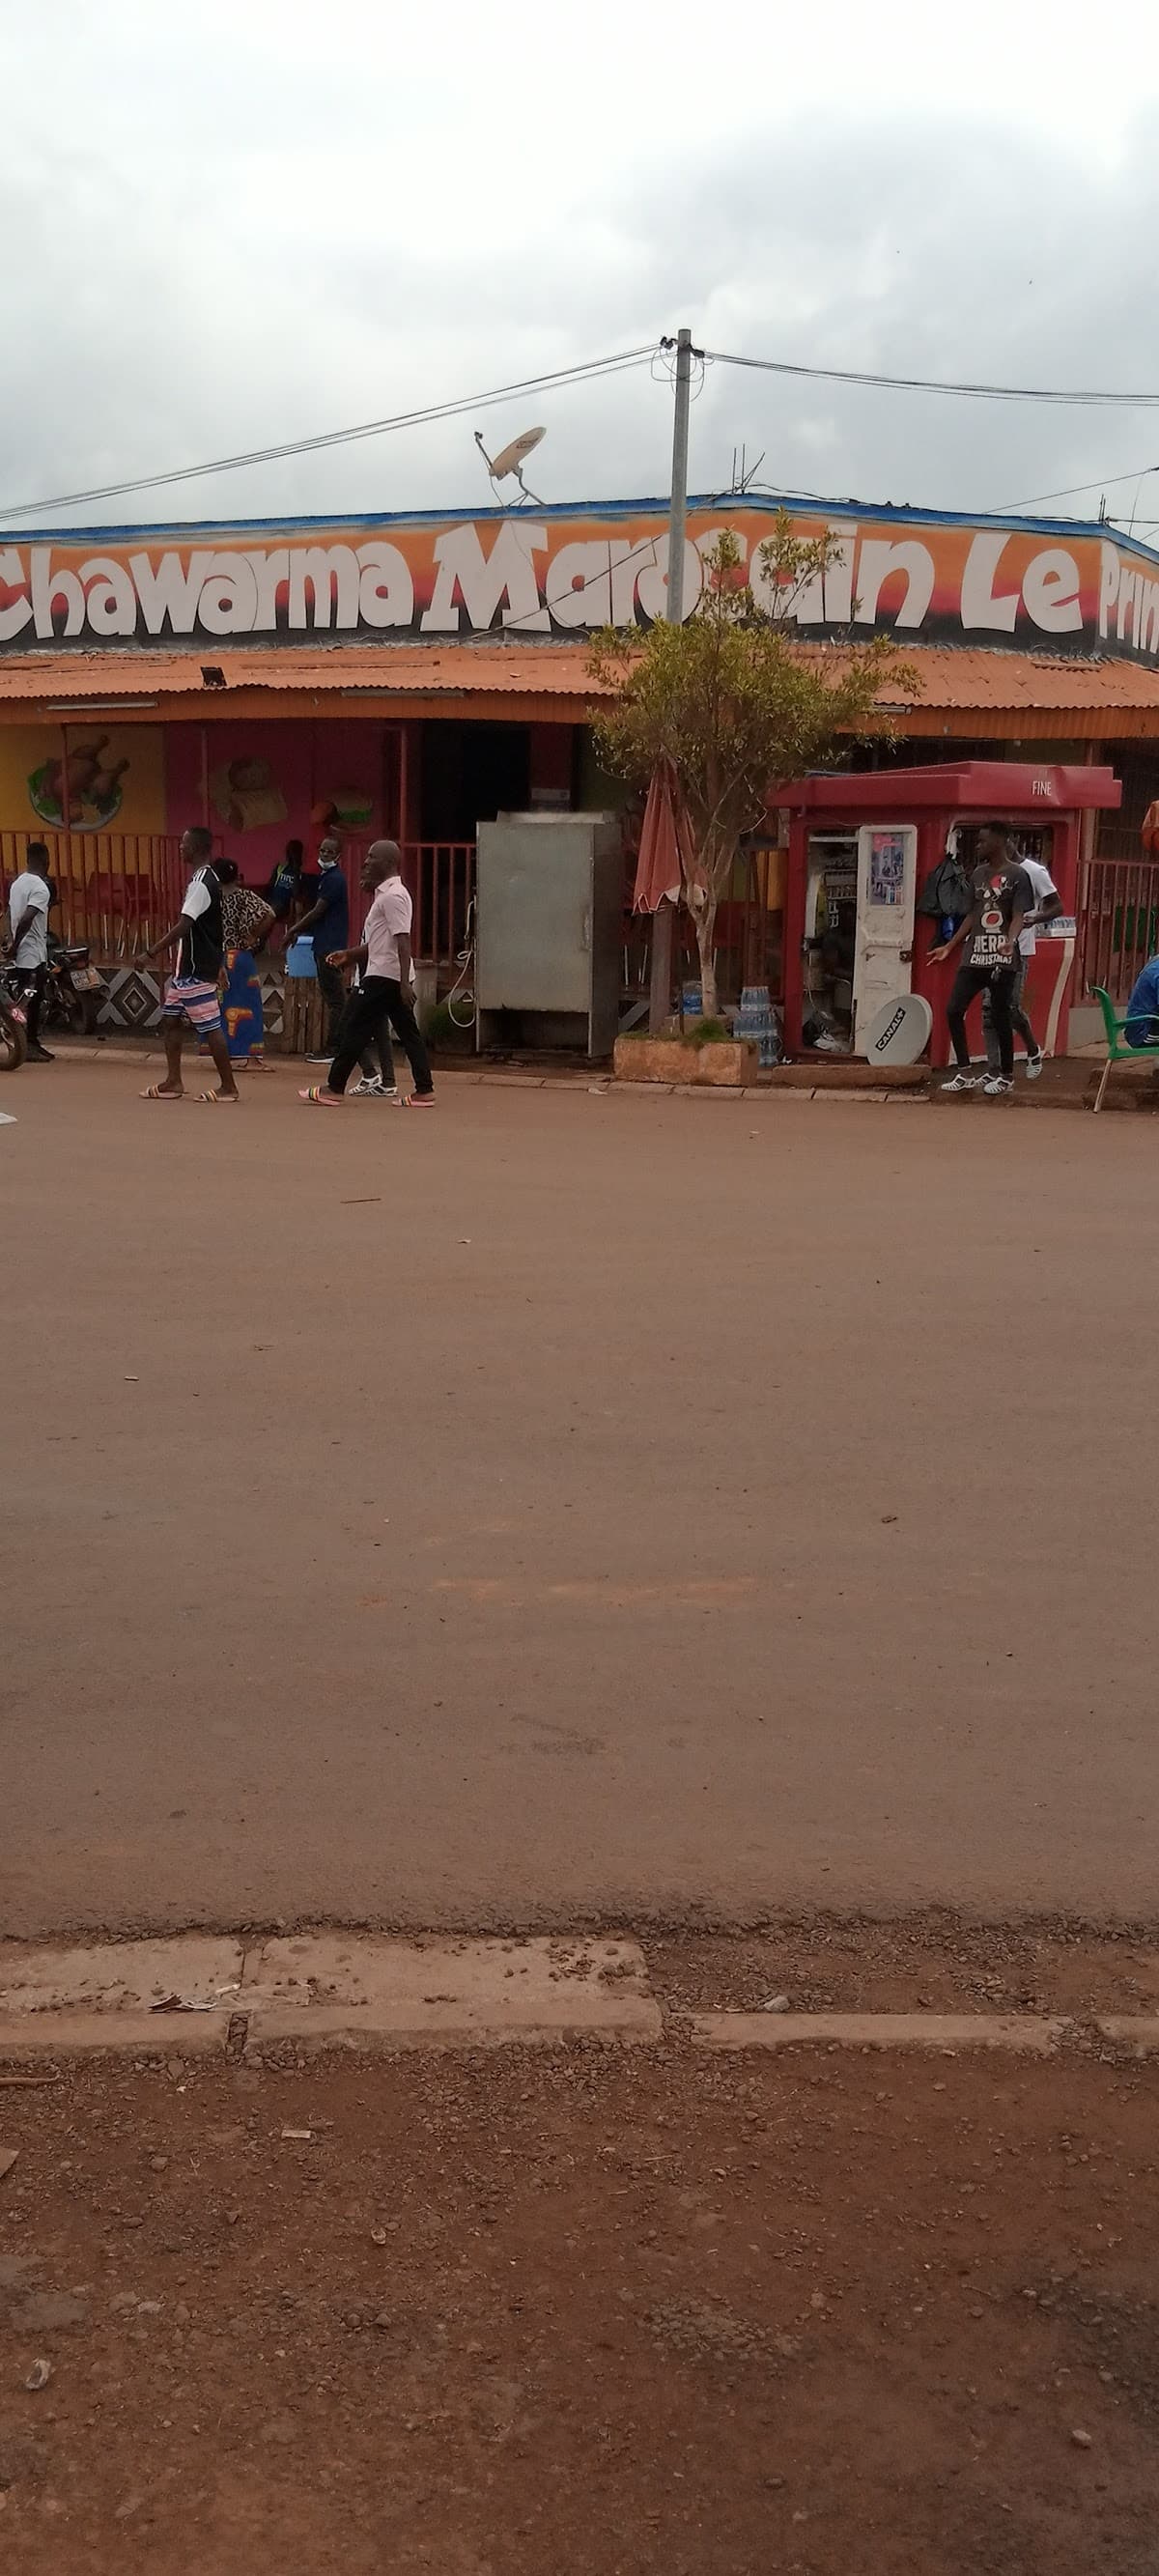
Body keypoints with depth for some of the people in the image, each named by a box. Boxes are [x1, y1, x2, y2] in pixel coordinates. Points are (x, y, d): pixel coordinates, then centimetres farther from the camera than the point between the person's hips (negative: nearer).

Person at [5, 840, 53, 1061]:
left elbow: (11, 916, 14)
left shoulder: (17, 883, 11)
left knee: (29, 1000, 15)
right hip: (34, 954, -9)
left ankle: (33, 1044, 20)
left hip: (20, 953, 9)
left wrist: (13, 945, 18)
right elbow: (26, 919, -27)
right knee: (32, 1002, -5)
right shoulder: (41, 888, -17)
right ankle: (29, 1046, -4)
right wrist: (16, 946, -17)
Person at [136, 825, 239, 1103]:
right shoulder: (205, 878, 13)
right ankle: (173, 1082, 17)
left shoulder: (202, 882, -18)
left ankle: (228, 1087, 1)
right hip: (187, 966, 10)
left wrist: (152, 952, -22)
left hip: (199, 970, -10)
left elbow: (183, 925, -25)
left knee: (210, 1027, -5)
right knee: (170, 1019, 13)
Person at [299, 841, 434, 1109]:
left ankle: (334, 1089, 0)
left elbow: (403, 941, -21)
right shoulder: (386, 894, 18)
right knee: (408, 1032, 7)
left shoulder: (393, 896, -14)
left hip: (383, 976, -10)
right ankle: (424, 1090, 5)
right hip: (396, 977, 10)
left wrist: (405, 983, -26)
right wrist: (349, 954, 21)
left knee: (354, 1028, -4)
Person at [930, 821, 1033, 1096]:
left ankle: (1006, 1076, 13)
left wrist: (1011, 941, -34)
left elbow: (1019, 916, -14)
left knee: (1000, 1016, -1)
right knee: (954, 1010, 0)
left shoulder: (1017, 875, -5)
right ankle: (965, 1074, 9)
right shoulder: (979, 874, 15)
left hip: (1002, 958, -7)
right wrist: (949, 947, 19)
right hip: (974, 955, 7)